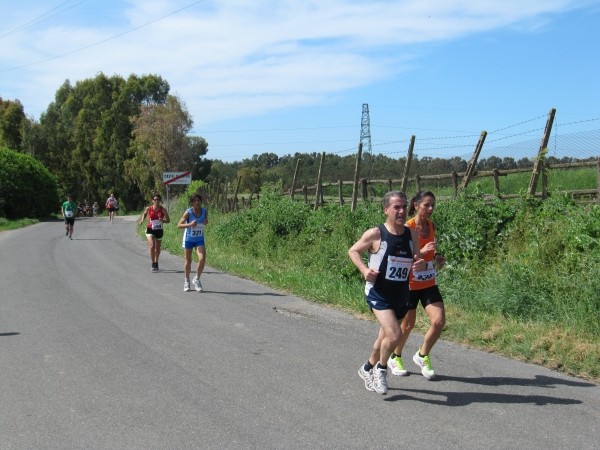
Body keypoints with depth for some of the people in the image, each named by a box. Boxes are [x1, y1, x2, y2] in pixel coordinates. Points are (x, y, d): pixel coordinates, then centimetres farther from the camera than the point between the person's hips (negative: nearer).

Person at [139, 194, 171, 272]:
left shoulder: (163, 209, -8)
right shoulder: (148, 208, -7)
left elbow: (168, 220, -4)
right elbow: (144, 213, 15)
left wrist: (163, 220, -24)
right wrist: (142, 220, -3)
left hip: (159, 230, 1)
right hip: (150, 230, -1)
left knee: (157, 248, 14)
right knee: (152, 246, -18)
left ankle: (156, 263, 34)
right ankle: (153, 264, -10)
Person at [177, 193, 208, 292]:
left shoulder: (204, 211, -7)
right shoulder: (188, 212, -17)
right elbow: (179, 225, -16)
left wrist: (206, 222, -12)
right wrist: (189, 225, -32)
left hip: (200, 240, 2)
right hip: (188, 239, -2)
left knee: (202, 259, -15)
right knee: (188, 261, 9)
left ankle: (197, 279, 7)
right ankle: (187, 281, 31)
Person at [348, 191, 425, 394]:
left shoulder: (412, 235, 1)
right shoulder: (375, 234, -13)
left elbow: (417, 261, 10)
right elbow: (353, 251, -1)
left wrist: (421, 264, -14)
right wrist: (364, 269, -17)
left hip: (401, 295, 5)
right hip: (378, 294, -5)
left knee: (385, 337, 17)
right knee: (395, 335, -20)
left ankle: (368, 368, 42)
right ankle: (381, 368, 8)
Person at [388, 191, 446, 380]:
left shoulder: (431, 226, 3)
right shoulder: (407, 228, -16)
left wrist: (437, 257, -2)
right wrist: (421, 252, -30)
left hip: (429, 283, 5)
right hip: (410, 284, -5)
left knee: (439, 321, -7)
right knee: (407, 325, 7)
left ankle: (422, 356, 17)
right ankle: (395, 358, 32)